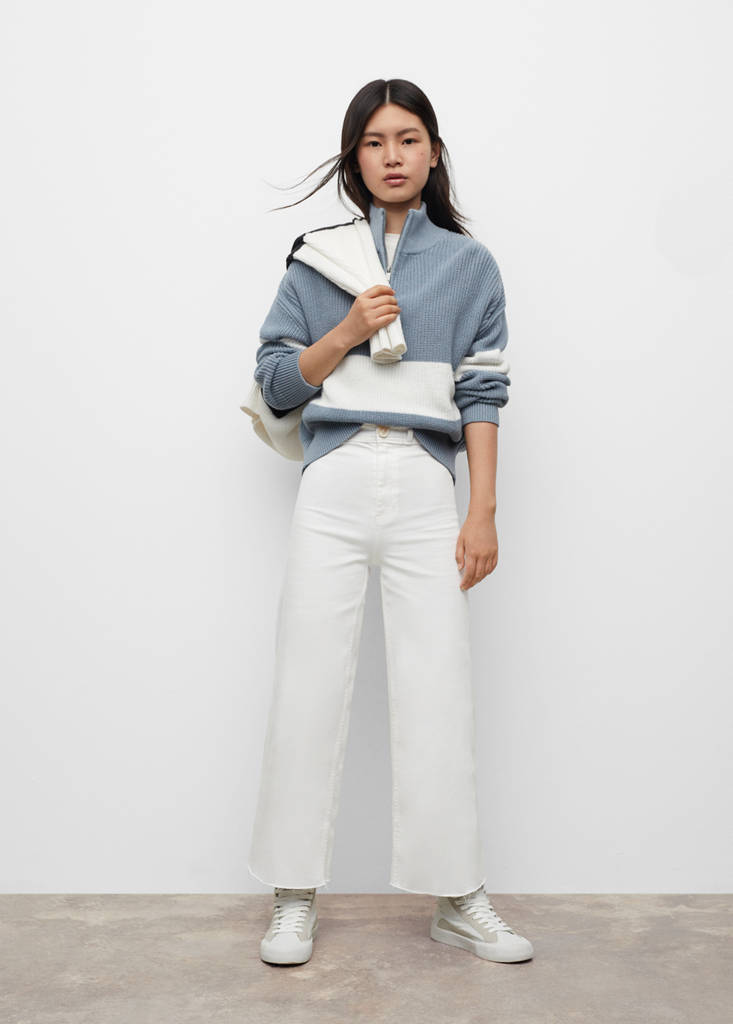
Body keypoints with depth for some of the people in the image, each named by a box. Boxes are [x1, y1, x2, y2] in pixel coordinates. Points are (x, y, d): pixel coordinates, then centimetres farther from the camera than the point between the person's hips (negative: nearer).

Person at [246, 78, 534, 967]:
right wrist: (346, 334, -6)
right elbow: (274, 380, 10)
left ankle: (456, 899, 11)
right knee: (310, 687, -1)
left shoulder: (468, 263, 12)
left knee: (438, 693, -2)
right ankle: (294, 899, 11)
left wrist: (483, 511, -2)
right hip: (335, 485, 1)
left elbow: (481, 393, 6)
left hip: (427, 488, 0)